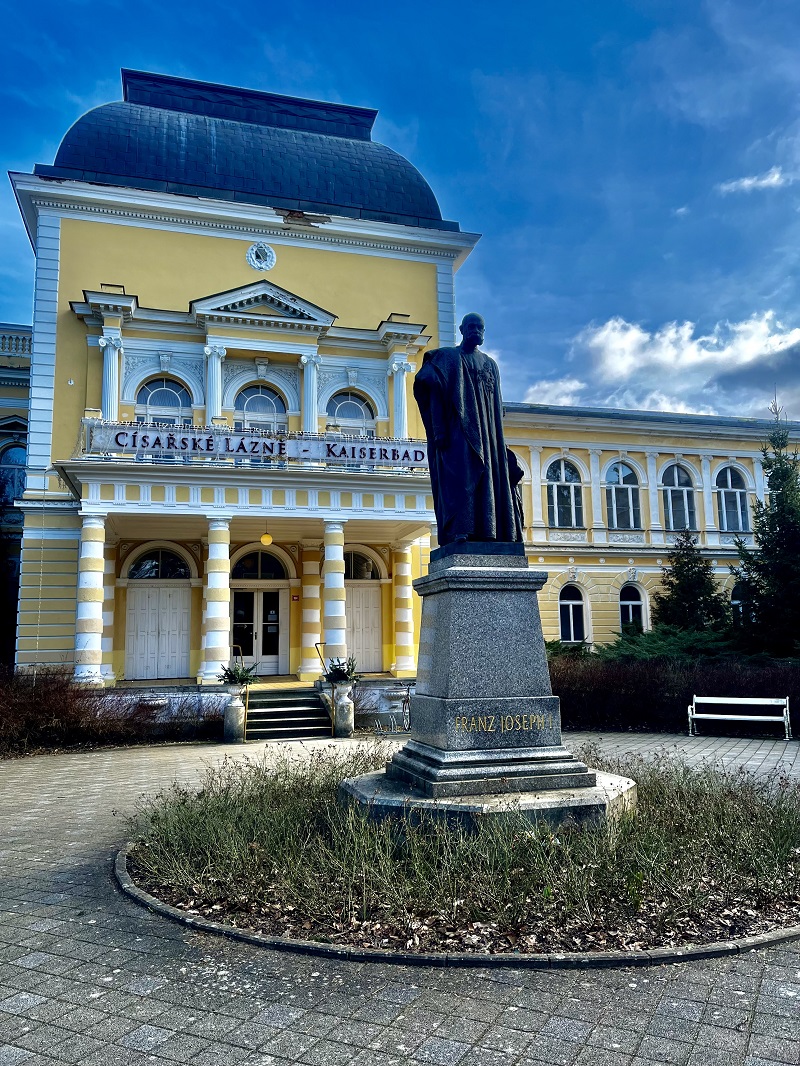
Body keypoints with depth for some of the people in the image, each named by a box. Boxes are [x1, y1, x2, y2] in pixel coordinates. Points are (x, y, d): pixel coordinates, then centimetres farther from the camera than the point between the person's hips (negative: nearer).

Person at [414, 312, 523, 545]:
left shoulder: (491, 365, 22)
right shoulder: (446, 357, 8)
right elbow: (434, 394, -3)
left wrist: (499, 443, 14)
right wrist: (440, 430, -16)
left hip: (487, 437, 5)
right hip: (458, 433, -5)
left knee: (491, 485, -3)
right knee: (461, 483, -17)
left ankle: (490, 537, -4)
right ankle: (461, 536, -22)